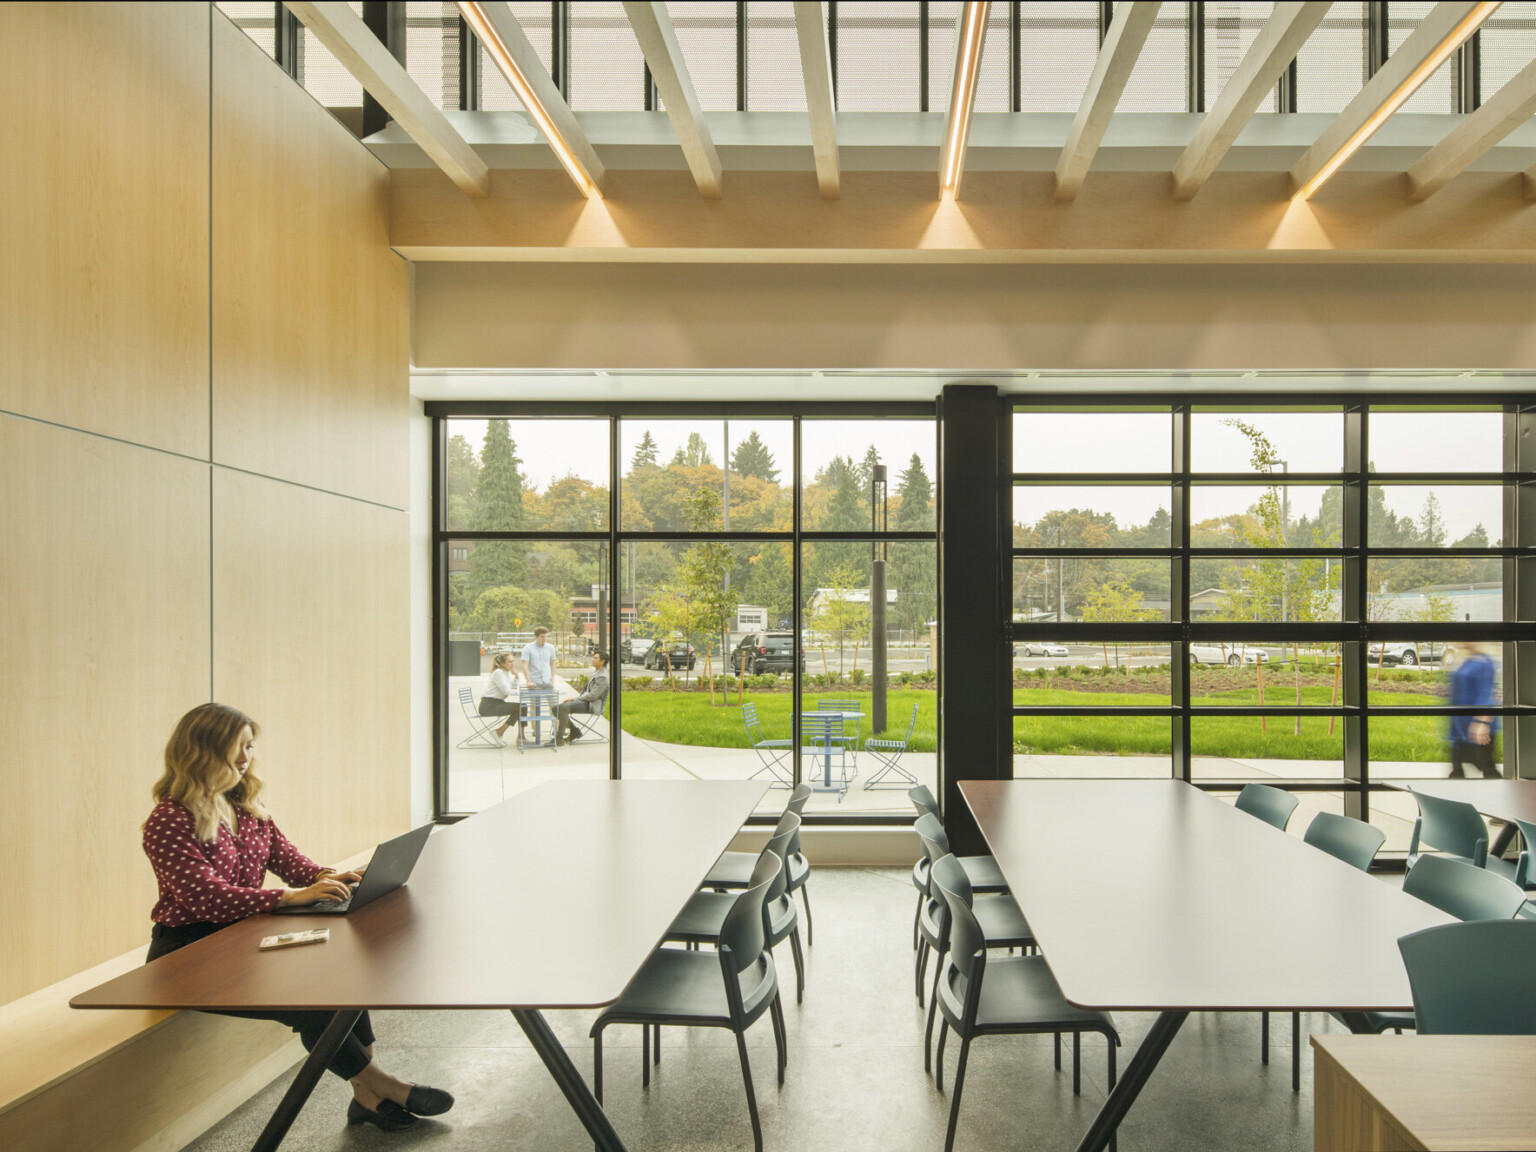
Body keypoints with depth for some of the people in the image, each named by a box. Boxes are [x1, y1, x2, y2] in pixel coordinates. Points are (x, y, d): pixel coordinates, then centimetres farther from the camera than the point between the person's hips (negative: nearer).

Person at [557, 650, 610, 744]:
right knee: (557, 707, 0)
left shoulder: (602, 677, -15)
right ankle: (574, 732, 6)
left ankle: (559, 738, -25)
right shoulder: (596, 672, 17)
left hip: (591, 705, -10)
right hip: (585, 701, 10)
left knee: (563, 707, -29)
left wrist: (575, 699, -12)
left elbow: (592, 696, -20)